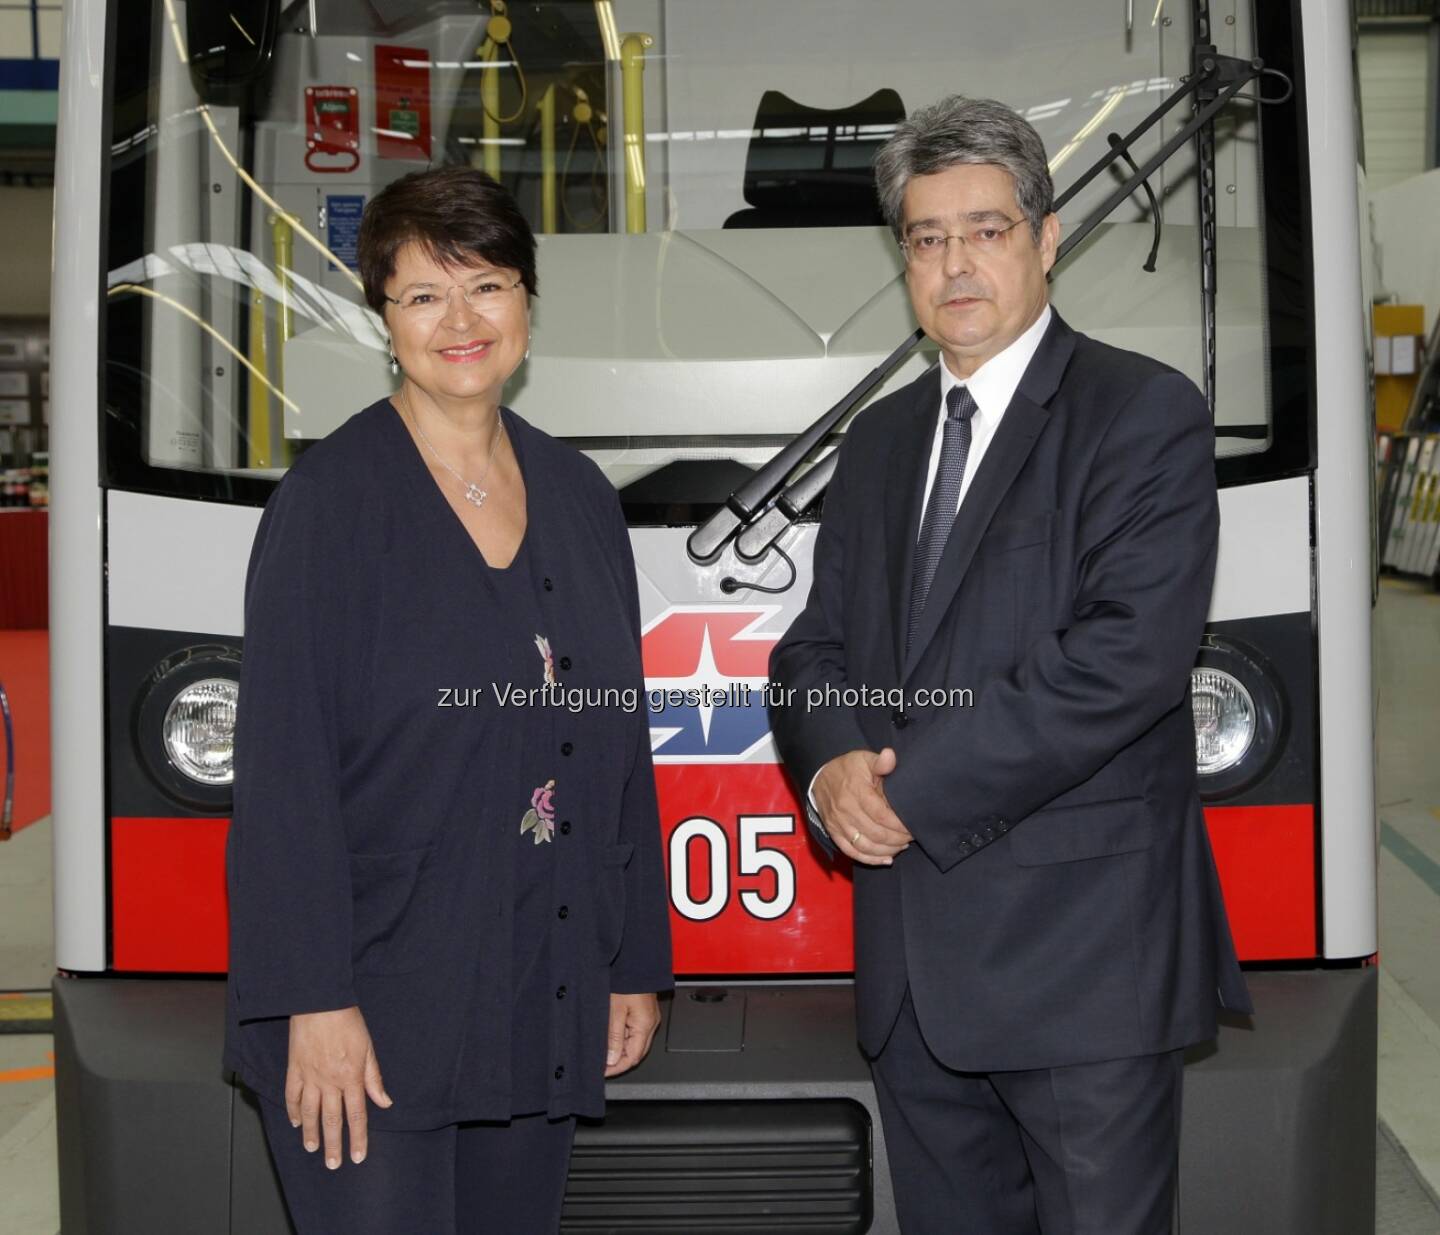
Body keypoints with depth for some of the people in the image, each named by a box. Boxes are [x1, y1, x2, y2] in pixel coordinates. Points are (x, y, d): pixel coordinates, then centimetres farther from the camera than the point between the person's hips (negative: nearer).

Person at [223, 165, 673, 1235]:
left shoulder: (578, 496, 10)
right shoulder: (332, 499, -7)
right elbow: (284, 765, -12)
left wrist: (638, 961, 12)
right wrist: (315, 1000, -16)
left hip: (544, 1014, 5)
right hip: (375, 1013, -5)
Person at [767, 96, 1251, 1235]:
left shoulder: (1145, 413, -6)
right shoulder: (881, 439, 16)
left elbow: (1127, 658, -18)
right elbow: (818, 645, 14)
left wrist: (910, 790, -16)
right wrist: (834, 767, -9)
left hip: (1084, 958, -6)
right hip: (912, 963, 6)